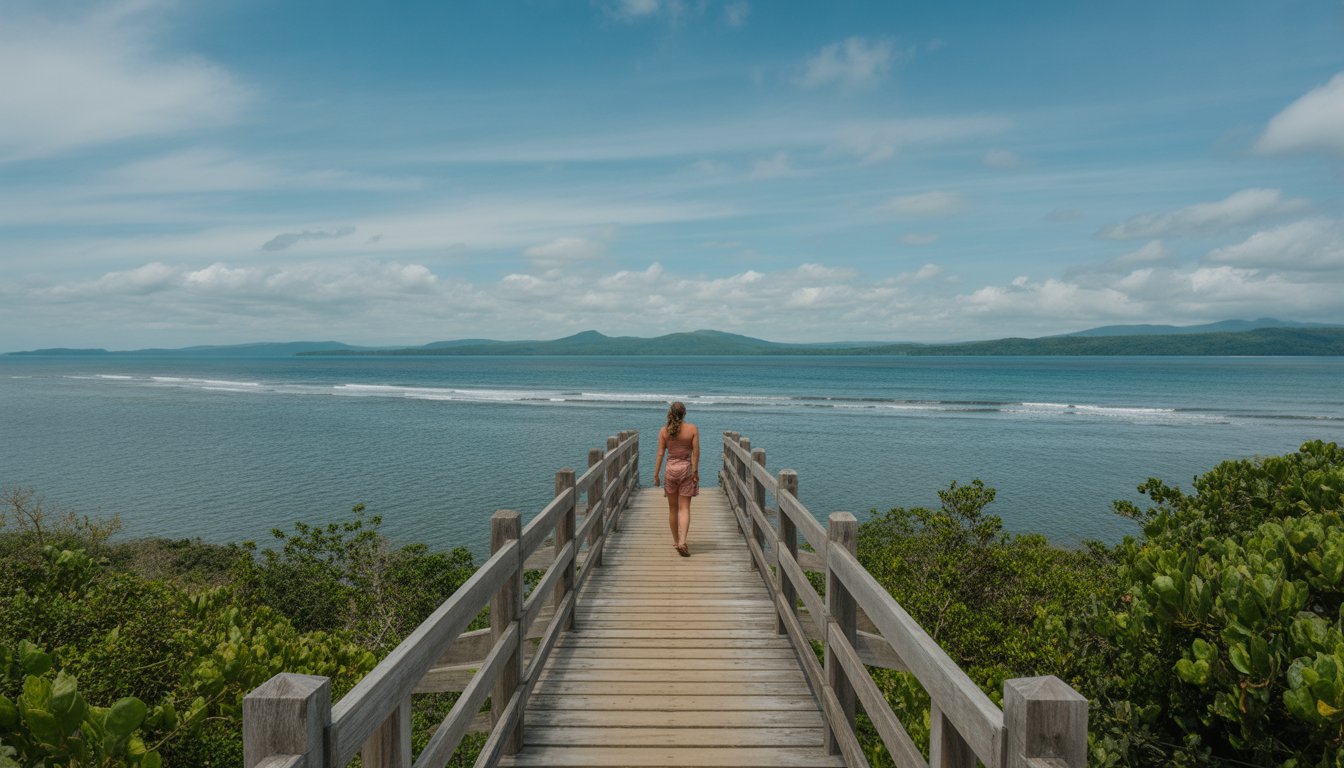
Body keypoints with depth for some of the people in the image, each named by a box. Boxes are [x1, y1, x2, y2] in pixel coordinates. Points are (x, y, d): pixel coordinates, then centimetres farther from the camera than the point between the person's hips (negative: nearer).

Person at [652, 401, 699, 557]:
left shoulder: (664, 430, -4)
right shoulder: (692, 429, -5)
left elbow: (660, 453, -4)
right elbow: (696, 452, -7)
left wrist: (656, 474, 0)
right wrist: (696, 471, 0)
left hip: (670, 469, 1)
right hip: (686, 469, -1)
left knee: (673, 508, 14)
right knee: (684, 508, 1)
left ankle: (676, 540, 25)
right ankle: (682, 542, -14)